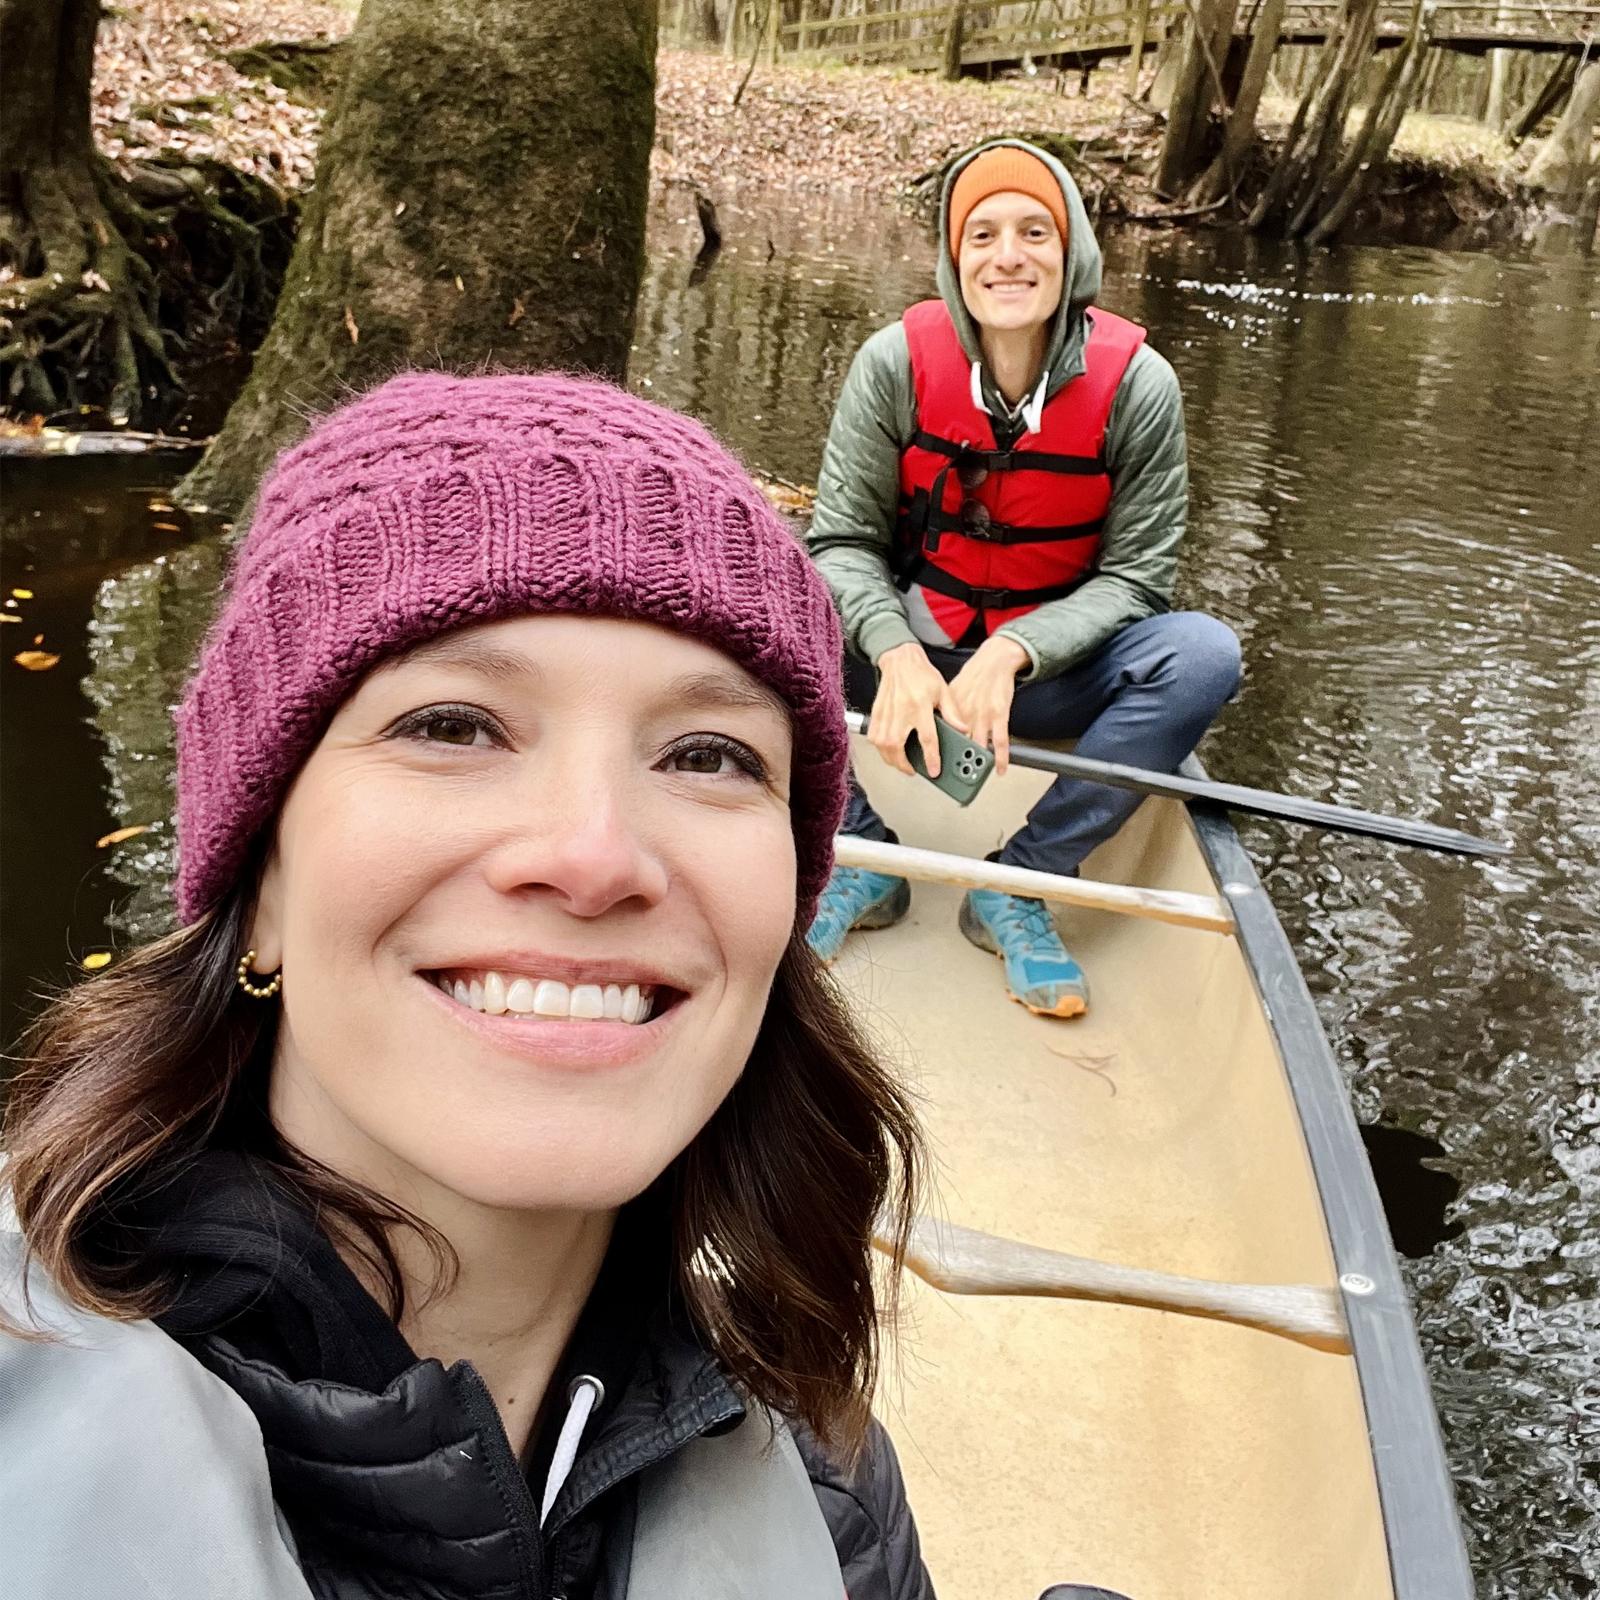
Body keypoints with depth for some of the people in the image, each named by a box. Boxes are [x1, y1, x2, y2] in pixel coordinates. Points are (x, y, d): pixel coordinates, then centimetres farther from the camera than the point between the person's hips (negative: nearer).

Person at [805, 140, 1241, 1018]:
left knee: (1203, 653, -27)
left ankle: (1014, 888, -16)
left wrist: (1012, 654, -28)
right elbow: (841, 540, -11)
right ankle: (861, 855, -10)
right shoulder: (896, 361, -12)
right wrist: (897, 654, -31)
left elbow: (1134, 577, -11)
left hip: (1052, 673, 0)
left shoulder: (1136, 383, -14)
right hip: (910, 654, 0)